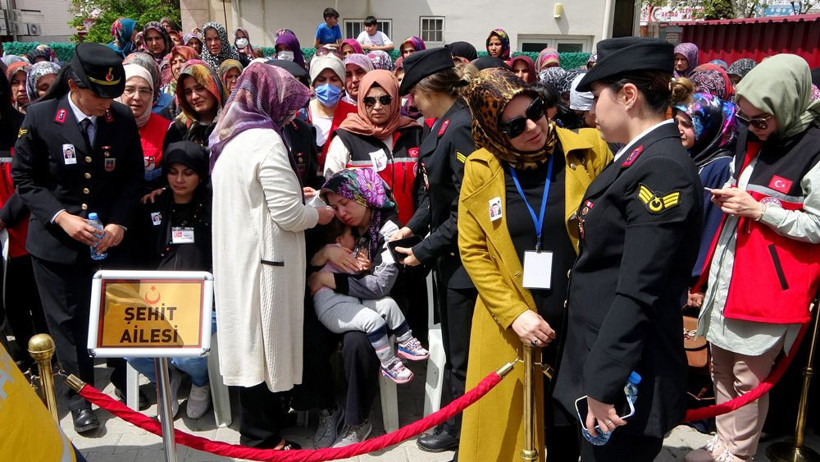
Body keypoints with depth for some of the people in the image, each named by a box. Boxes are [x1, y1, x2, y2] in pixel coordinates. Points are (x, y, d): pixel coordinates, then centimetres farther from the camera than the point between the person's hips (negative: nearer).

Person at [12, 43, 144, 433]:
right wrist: (61, 217, -15)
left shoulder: (123, 118, -5)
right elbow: (24, 178, -2)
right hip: (56, 239, -1)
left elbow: (132, 176, 4)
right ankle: (79, 395, 25)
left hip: (108, 239, 1)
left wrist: (119, 222, -9)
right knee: (67, 321, 8)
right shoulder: (40, 117, -9)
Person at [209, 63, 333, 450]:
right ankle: (262, 438, 17)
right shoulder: (265, 140, -18)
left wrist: (299, 198, 16)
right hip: (262, 260, -9)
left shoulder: (230, 139, 10)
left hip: (236, 258, 9)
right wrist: (320, 214, -2)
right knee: (264, 343, 3)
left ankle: (257, 428, 31)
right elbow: (288, 214, -20)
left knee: (249, 341, 17)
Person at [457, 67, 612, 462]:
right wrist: (514, 314, -10)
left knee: (573, 427, 15)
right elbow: (473, 251, -2)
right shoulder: (481, 170, -5)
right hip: (509, 327, 1)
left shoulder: (589, 150, -7)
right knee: (507, 429, 15)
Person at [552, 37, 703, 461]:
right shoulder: (639, 157, 9)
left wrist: (603, 384, -22)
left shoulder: (662, 169, -21)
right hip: (601, 350, 9)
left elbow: (638, 294, -25)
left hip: (624, 373, -9)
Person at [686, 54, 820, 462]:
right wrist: (727, 196, 2)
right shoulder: (750, 138, 9)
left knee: (749, 376, 5)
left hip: (769, 284, -7)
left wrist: (759, 210, -19)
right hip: (728, 272, 7)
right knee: (722, 365, 17)